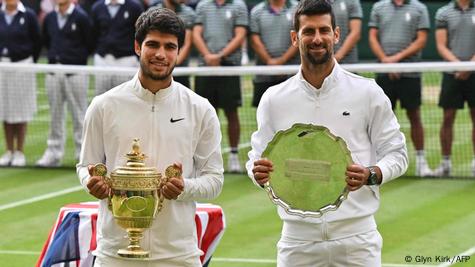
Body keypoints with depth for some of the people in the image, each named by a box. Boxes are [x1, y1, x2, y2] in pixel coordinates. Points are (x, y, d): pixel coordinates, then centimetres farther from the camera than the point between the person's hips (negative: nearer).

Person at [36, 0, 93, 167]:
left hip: (75, 72, -5)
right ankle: (53, 153, 14)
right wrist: (56, 55, 12)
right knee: (55, 114, 9)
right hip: (53, 71, 5)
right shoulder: (49, 18, 9)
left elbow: (90, 45, -2)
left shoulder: (81, 17, -6)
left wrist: (77, 58, 3)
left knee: (79, 114, 0)